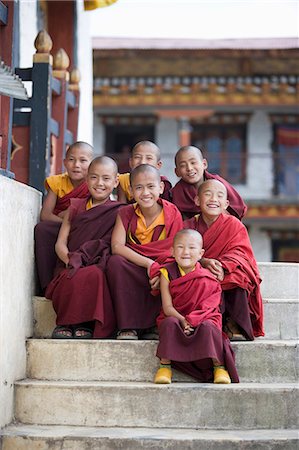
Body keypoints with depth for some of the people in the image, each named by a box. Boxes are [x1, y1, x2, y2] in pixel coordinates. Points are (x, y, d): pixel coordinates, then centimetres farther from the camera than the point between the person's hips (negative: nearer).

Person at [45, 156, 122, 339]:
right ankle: (66, 323, -16)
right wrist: (69, 259, -10)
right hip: (71, 268, 2)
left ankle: (85, 324, -23)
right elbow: (61, 242, 12)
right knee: (75, 277, -35)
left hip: (100, 266, -2)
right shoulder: (76, 207, 20)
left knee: (94, 275, -38)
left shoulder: (118, 212, 11)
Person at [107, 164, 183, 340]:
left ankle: (151, 325, -12)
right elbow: (116, 247, -15)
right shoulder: (126, 213, -1)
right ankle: (129, 326, -25)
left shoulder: (172, 213, -5)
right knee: (115, 262, -29)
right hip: (133, 271, 1)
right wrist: (148, 263, -26)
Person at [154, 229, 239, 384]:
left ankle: (219, 366, -15)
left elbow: (208, 306, -8)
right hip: (175, 317, 1)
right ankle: (165, 365, -20)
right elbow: (167, 307, -8)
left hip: (202, 319, -1)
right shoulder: (168, 273, -3)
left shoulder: (206, 278, -5)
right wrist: (182, 320, -26)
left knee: (208, 326, -31)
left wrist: (193, 319, -25)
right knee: (169, 323, -31)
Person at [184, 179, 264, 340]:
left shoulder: (234, 225, 3)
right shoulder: (188, 226, 5)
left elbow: (239, 252, -11)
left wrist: (222, 266, -32)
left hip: (228, 274, 0)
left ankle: (234, 324, -21)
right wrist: (204, 262, -30)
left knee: (238, 277, -31)